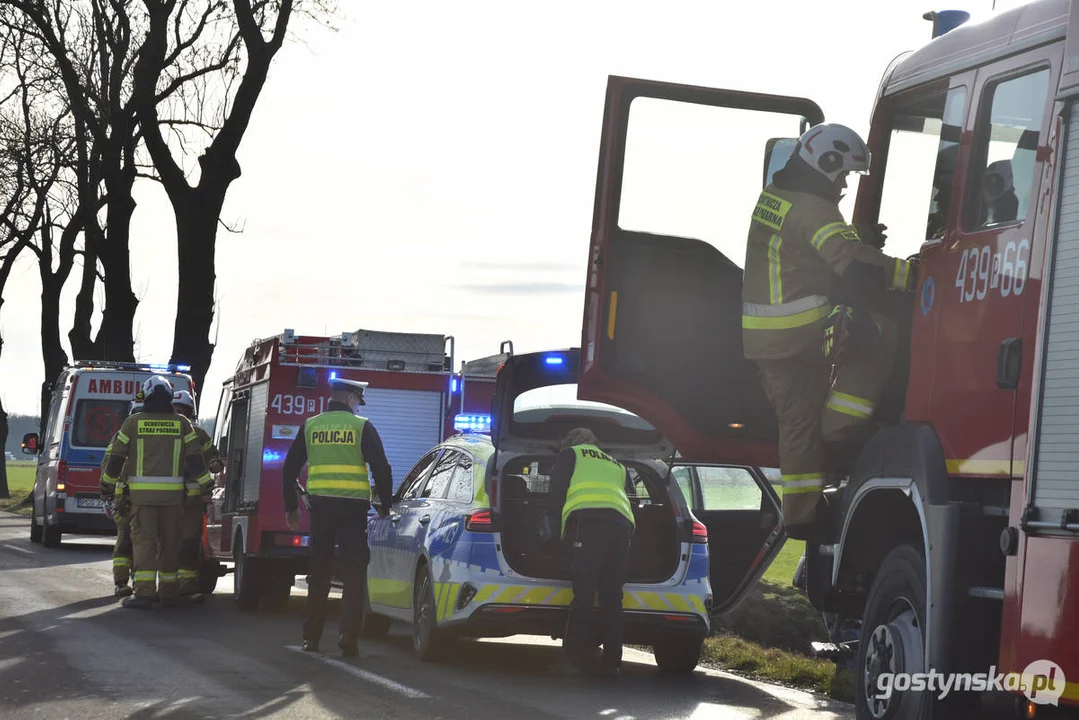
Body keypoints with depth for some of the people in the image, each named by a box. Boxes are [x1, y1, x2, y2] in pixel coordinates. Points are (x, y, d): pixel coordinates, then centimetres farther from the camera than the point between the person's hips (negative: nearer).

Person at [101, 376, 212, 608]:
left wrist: (108, 483, 18)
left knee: (144, 540, -4)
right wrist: (206, 485, 13)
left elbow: (116, 457, 5)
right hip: (172, 493, 2)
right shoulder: (181, 424, 5)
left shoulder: (133, 423, 1)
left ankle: (144, 592, -15)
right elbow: (195, 458, 3)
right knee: (169, 542, 10)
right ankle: (169, 593, 15)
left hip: (142, 493, -2)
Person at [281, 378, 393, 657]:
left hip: (320, 505, 3)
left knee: (318, 572, 11)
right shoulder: (362, 427, -1)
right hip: (353, 506, -3)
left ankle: (311, 637, 14)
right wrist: (385, 506, 6)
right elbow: (381, 468, -4)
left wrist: (291, 507, 20)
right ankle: (348, 636, -9)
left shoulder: (310, 426, 9)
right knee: (354, 572, 0)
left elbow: (290, 467, 12)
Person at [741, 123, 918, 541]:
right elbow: (851, 261, -26)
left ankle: (800, 514, 14)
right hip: (803, 330, -9)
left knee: (798, 420, 12)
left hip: (762, 335, 9)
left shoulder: (773, 197, 16)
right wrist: (907, 273, -27)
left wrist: (861, 240, 15)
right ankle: (842, 423, -1)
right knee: (879, 337, 2)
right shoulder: (812, 209, -15)